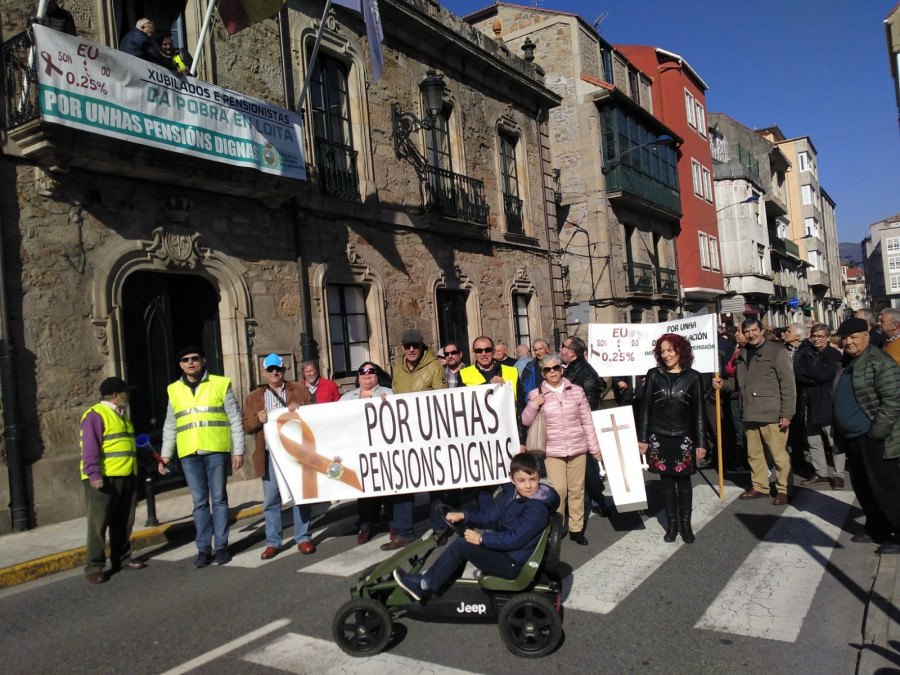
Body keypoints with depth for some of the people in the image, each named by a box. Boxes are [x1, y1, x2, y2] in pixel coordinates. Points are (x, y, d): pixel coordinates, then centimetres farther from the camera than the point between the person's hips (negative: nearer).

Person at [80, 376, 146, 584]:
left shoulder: (121, 416, 21)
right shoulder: (95, 415, -9)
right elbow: (90, 448, -17)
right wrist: (94, 475, -23)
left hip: (126, 478, 9)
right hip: (103, 480, -9)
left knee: (124, 522, 13)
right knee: (98, 523, -4)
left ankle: (122, 558, 23)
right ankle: (94, 567, 2)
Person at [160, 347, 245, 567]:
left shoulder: (220, 384, 2)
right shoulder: (174, 390, 12)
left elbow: (235, 420, 2)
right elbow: (170, 427, 19)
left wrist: (238, 450, -2)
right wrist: (166, 455, 14)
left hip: (216, 451, -2)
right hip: (189, 455, 3)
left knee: (219, 499, 3)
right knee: (199, 502, 6)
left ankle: (221, 547, 12)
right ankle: (203, 549, 14)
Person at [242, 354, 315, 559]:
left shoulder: (299, 389, 10)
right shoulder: (254, 397, 13)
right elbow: (247, 426, 10)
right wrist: (258, 420, -11)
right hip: (270, 455, 1)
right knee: (271, 499, 4)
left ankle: (303, 538, 15)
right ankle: (273, 542, 15)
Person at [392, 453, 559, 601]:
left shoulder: (537, 508, -23)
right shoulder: (512, 493, 4)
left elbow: (516, 539, -26)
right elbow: (492, 515, 10)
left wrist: (482, 539, -21)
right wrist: (464, 516, -3)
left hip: (513, 564, -10)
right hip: (503, 548, 10)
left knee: (461, 545, -14)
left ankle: (425, 586, -2)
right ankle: (449, 580, 20)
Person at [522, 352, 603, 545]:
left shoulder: (577, 391, 5)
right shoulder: (537, 395, 2)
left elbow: (587, 422, 8)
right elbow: (526, 421, 2)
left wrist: (595, 448, 9)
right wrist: (534, 404, -15)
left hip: (577, 448, 2)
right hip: (552, 450, -2)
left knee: (577, 489, 6)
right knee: (558, 490, -8)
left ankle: (576, 528, 20)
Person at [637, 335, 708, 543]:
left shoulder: (692, 377, 2)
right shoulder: (654, 375, 2)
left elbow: (699, 412, 3)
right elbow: (645, 408, 3)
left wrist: (701, 442, 1)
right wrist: (642, 438, 0)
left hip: (683, 438, 0)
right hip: (659, 438, 1)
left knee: (684, 480, 6)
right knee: (666, 481, 7)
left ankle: (686, 524, 18)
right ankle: (671, 524, 17)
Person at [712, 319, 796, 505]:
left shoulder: (776, 351, -2)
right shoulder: (743, 354, 16)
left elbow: (788, 384, -7)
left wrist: (787, 414, -12)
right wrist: (723, 384, 6)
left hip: (772, 414, -6)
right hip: (750, 414, 6)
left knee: (779, 454, -2)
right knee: (754, 454, 12)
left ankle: (783, 489, 11)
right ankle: (760, 486, 25)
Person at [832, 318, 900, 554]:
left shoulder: (880, 363, -14)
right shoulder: (846, 362, 13)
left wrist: (876, 432, -19)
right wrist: (841, 433, 18)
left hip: (875, 439, -9)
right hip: (852, 438, 9)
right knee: (863, 488, 17)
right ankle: (875, 528, 31)